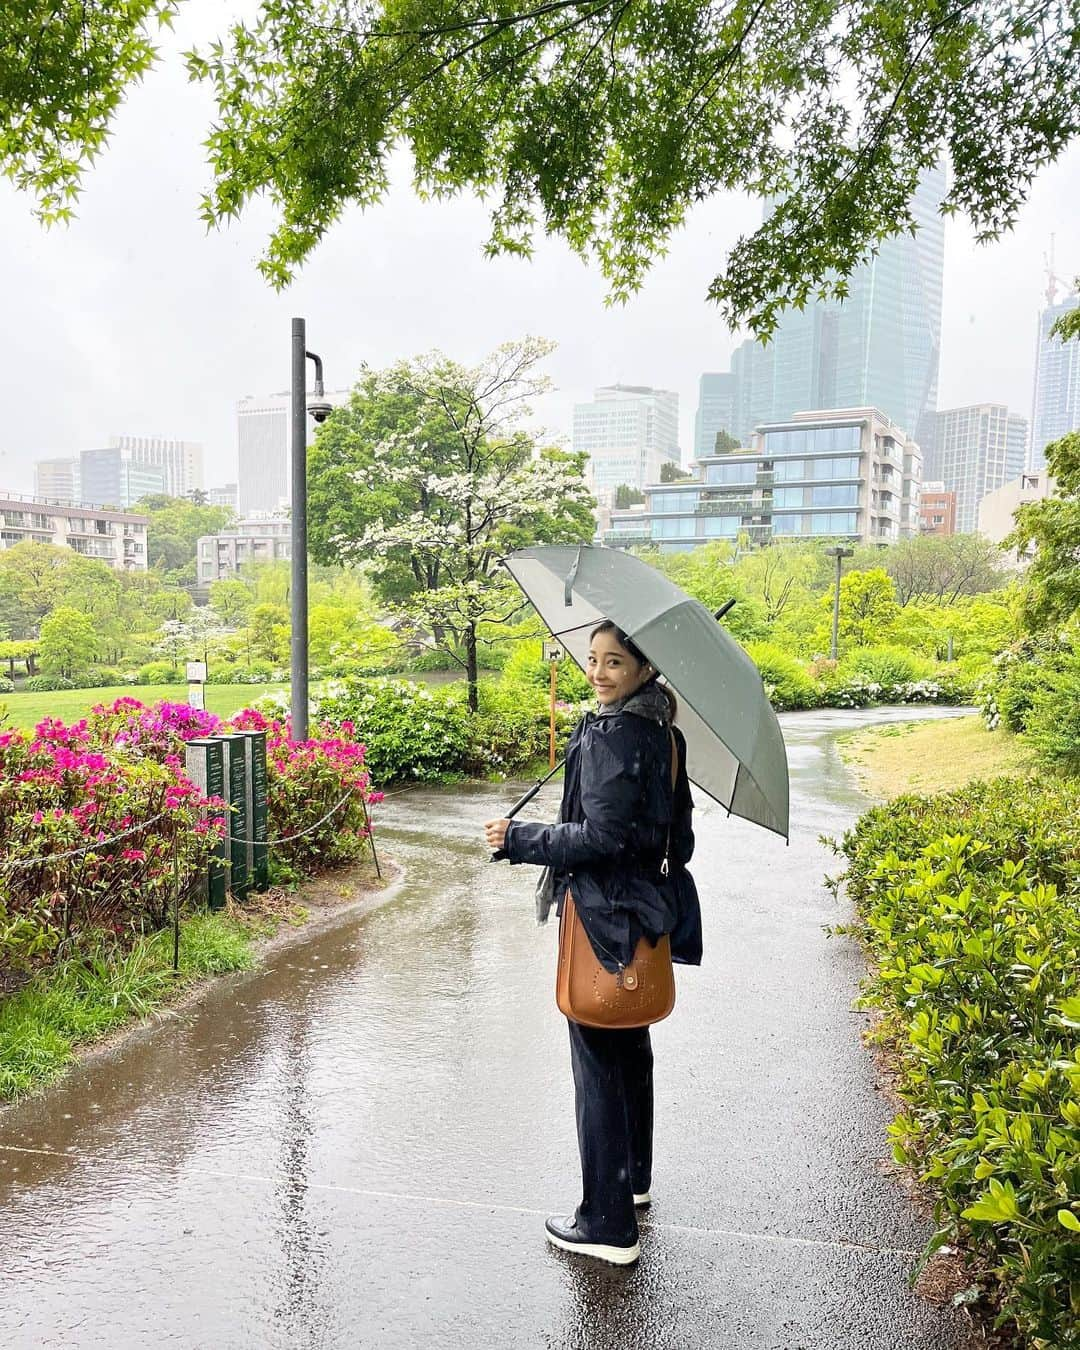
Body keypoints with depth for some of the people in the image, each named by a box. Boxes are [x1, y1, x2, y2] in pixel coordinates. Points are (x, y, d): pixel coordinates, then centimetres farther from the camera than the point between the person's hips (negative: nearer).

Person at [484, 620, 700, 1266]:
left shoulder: (611, 736, -19)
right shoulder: (664, 732, 8)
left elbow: (601, 836, -23)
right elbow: (678, 831, 14)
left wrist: (520, 839, -14)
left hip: (605, 916, -10)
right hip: (648, 912, 10)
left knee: (598, 1063, 0)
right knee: (631, 1048, 23)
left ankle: (609, 1224, 11)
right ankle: (634, 1179, 40)